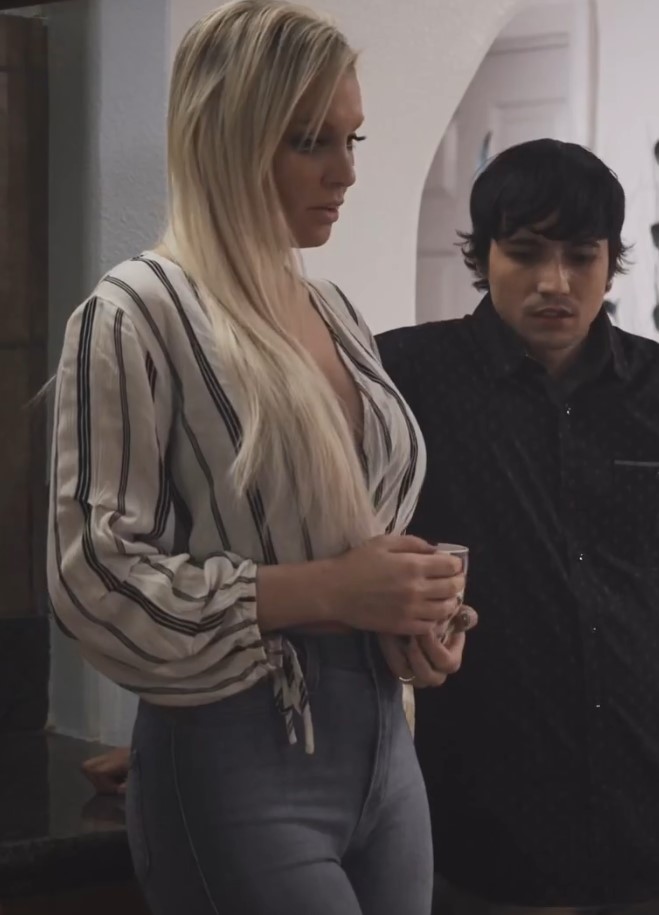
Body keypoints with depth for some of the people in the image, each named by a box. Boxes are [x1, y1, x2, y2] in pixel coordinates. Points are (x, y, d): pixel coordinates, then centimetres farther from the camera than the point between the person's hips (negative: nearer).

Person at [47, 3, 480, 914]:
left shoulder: (334, 313, 11)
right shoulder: (138, 316, -12)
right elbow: (95, 575, -17)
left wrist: (413, 609, 1)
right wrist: (325, 590, -20)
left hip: (381, 737, 8)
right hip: (236, 756, -7)